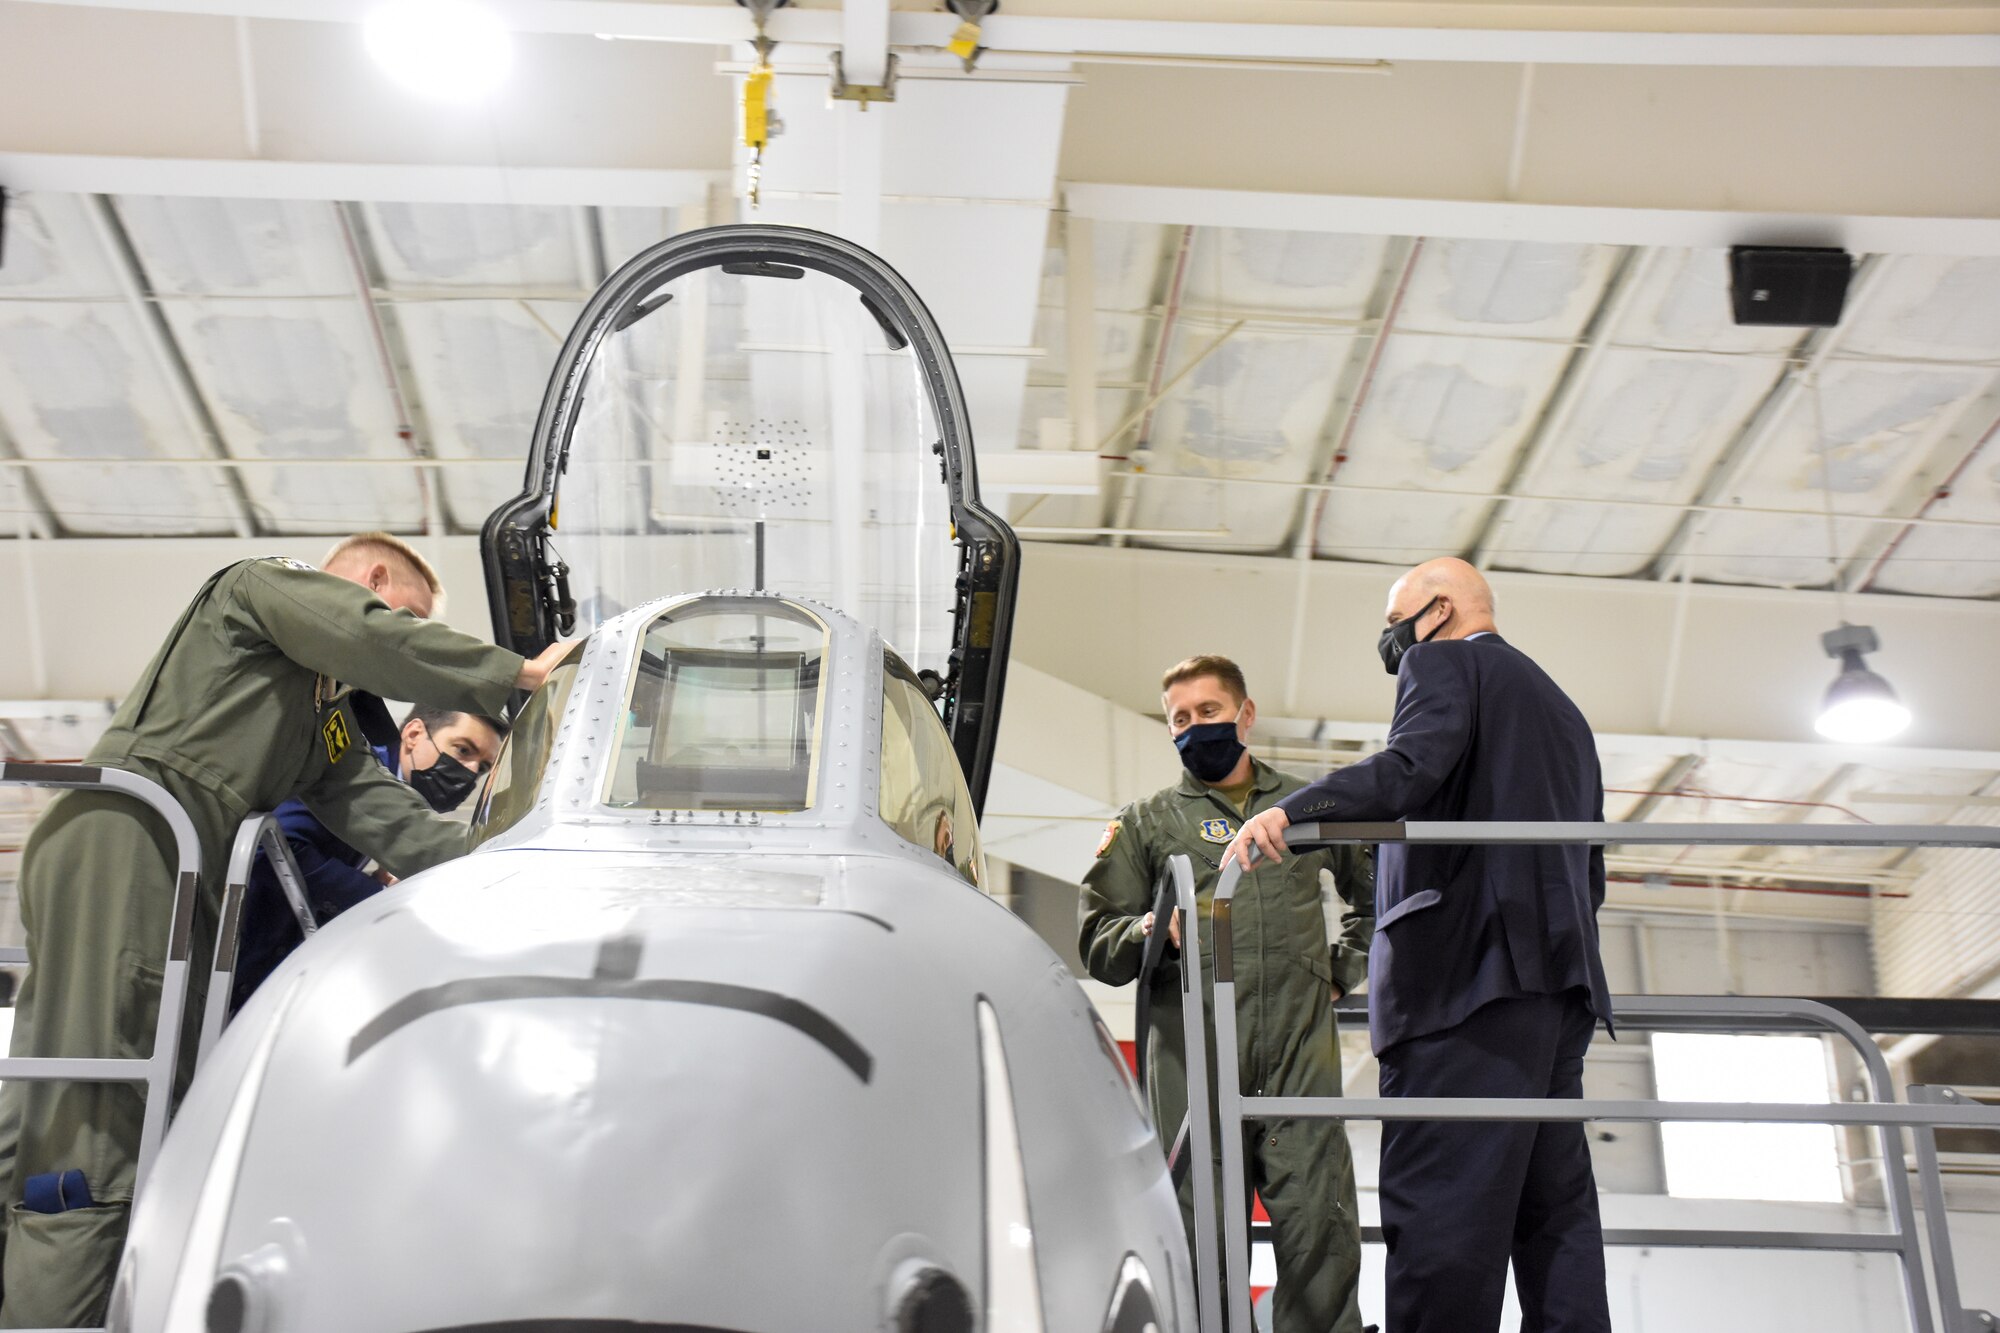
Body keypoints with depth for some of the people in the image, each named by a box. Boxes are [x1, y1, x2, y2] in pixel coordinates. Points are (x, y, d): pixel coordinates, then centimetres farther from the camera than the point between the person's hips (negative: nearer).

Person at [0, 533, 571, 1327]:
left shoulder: (328, 711, 31)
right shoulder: (265, 585, 10)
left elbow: (384, 814, 17)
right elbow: (379, 642, -8)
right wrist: (520, 672, -1)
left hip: (184, 877, 10)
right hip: (124, 843, -9)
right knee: (92, 1135, -16)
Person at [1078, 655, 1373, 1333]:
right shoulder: (1145, 823, 17)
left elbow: (1379, 895, 32)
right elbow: (1097, 945, 9)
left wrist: (1344, 970, 17)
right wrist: (1151, 932, -12)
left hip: (1301, 1048, 1)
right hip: (1192, 1052, 0)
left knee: (1319, 1223, -7)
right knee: (1203, 1228, -3)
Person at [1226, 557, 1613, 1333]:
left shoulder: (1445, 664, 4)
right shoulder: (1561, 708, 29)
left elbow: (1413, 768, -18)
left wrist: (1293, 811, -30)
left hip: (1468, 971, -9)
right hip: (1559, 978, 9)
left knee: (1438, 1206, -14)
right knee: (1553, 1205, 7)